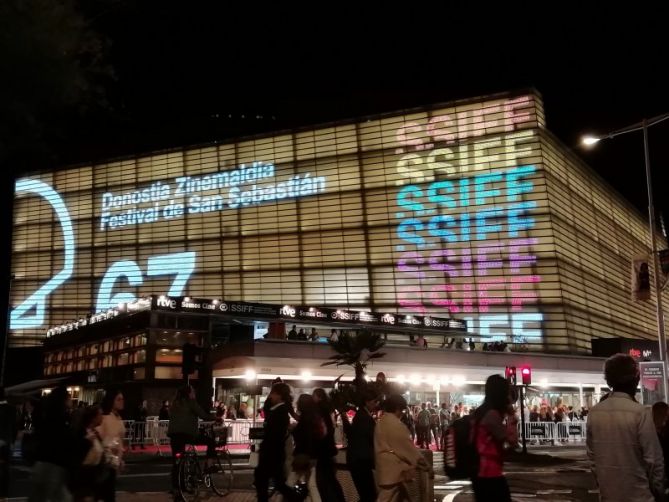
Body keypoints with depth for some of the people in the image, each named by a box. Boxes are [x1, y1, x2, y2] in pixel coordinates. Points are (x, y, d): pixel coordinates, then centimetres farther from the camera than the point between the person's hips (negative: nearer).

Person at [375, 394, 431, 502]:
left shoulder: (381, 422, 12)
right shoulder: (395, 424, -16)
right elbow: (408, 447, -12)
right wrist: (426, 466, -3)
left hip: (386, 470, 10)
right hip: (391, 471, -10)